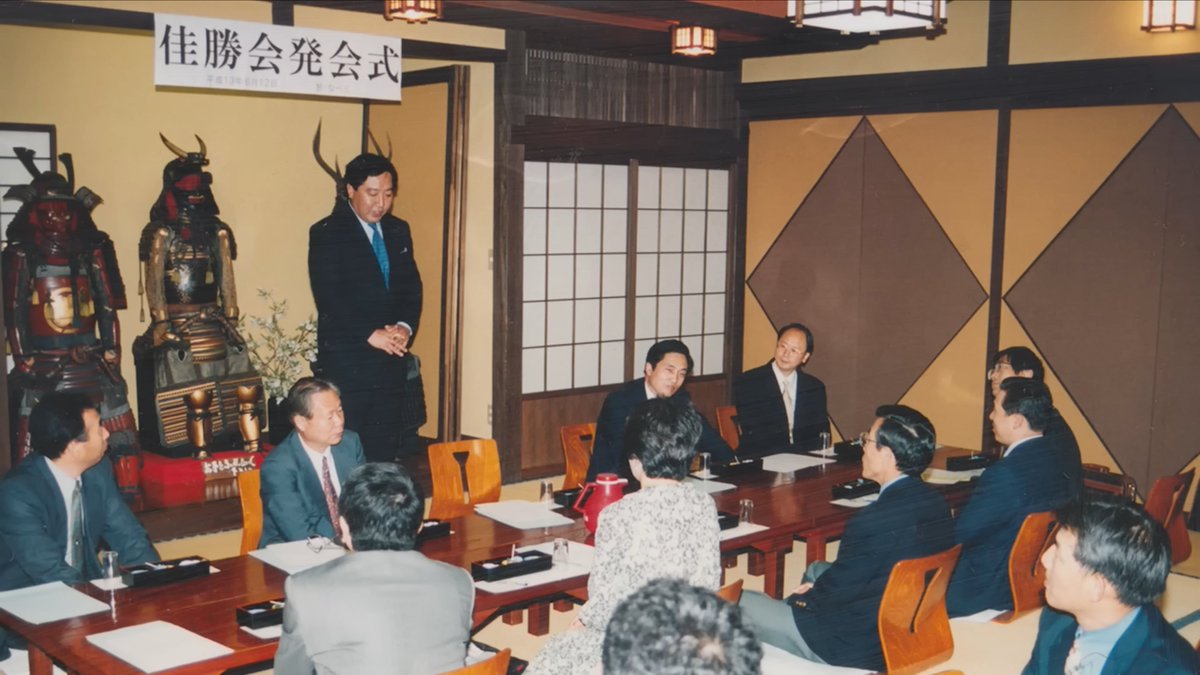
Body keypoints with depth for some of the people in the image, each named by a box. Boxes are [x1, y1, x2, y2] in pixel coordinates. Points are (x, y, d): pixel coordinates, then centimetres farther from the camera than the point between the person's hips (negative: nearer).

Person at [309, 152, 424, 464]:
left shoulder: (398, 231, 14)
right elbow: (328, 297, -13)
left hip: (391, 361, 5)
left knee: (385, 450, 7)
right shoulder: (326, 234, -4)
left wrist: (405, 327, -7)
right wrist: (371, 334, -18)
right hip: (345, 362, -5)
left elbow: (412, 287, 11)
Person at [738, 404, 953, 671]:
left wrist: (803, 598, 4)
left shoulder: (874, 521, -30)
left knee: (740, 602, 3)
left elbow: (833, 592, -16)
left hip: (857, 649, -9)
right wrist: (818, 588, 6)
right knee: (816, 570, 31)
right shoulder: (936, 503, -3)